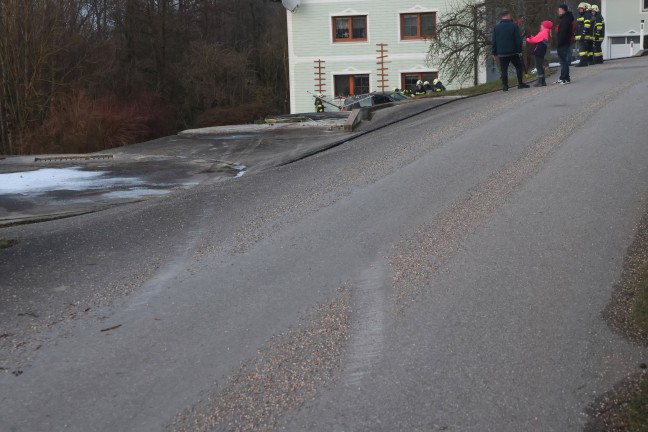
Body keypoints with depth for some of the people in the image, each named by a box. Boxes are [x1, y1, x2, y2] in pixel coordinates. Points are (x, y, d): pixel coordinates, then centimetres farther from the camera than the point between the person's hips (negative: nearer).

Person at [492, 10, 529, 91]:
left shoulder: (496, 27, 5)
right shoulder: (514, 26, -3)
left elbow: (494, 41, 6)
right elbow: (518, 40, -5)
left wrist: (494, 53, 10)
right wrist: (519, 50, 0)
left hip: (502, 53, 2)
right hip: (513, 52, -2)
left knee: (504, 70, 3)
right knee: (519, 67, 10)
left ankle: (505, 86, 0)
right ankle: (520, 83, 7)